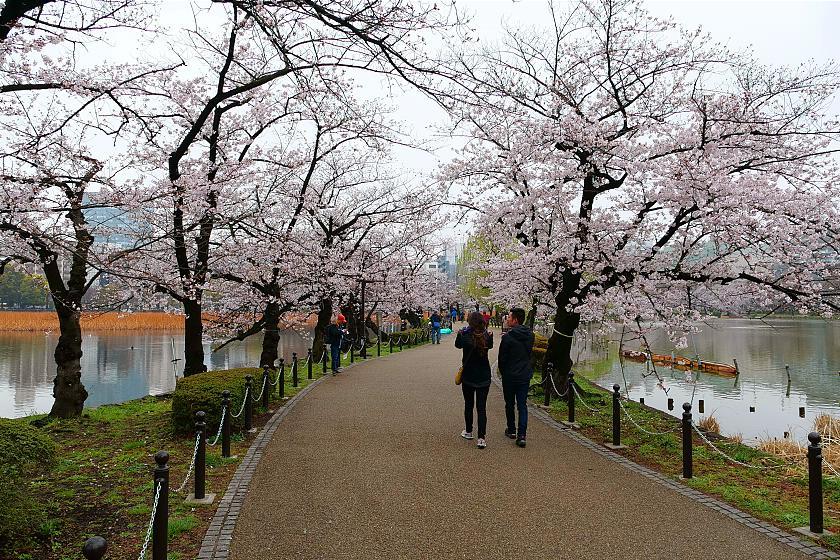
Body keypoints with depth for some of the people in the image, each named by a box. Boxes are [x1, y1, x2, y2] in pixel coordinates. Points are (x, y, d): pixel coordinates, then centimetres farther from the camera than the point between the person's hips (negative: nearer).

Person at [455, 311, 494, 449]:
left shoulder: (465, 336, -18)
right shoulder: (487, 337, -11)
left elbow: (457, 345, 3)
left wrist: (460, 333, 4)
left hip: (468, 377, -1)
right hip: (484, 377, 1)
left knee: (468, 405, 17)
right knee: (481, 408, 2)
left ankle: (468, 431, 32)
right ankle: (482, 438, -5)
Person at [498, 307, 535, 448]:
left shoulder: (508, 337, -17)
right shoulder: (530, 335, 0)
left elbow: (502, 358, -10)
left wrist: (502, 372, 5)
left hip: (510, 376, -4)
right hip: (526, 375, 4)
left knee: (509, 404, 14)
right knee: (522, 405, 5)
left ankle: (511, 430, 26)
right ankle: (521, 435, -2)